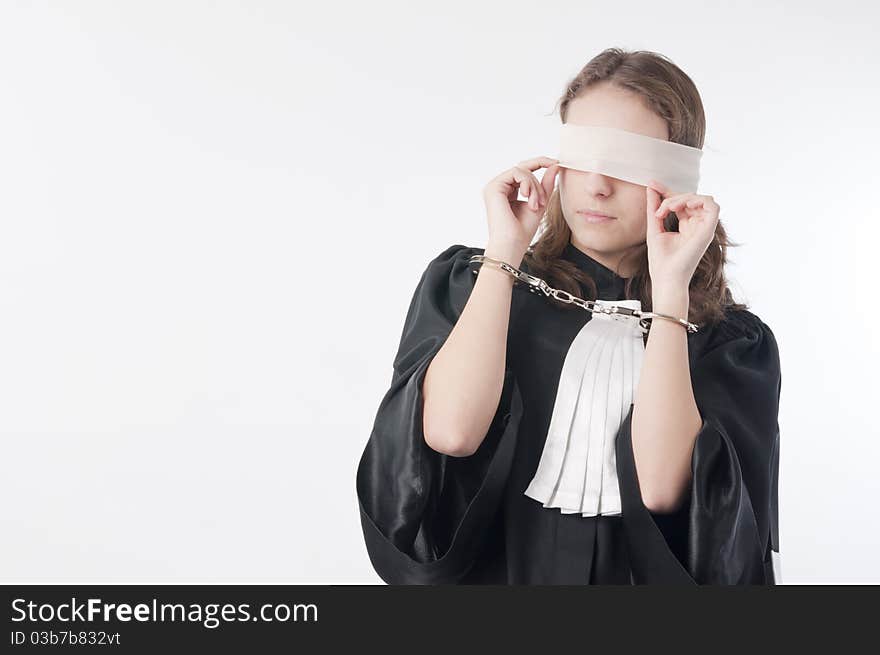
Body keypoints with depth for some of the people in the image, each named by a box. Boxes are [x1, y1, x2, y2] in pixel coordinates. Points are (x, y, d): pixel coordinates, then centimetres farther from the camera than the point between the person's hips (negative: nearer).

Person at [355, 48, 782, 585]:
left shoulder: (733, 342, 1)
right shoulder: (466, 282, 1)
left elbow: (662, 484, -15)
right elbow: (451, 430, -15)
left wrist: (671, 285, -14)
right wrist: (505, 252, -11)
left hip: (642, 572, -1)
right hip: (490, 567, 1)